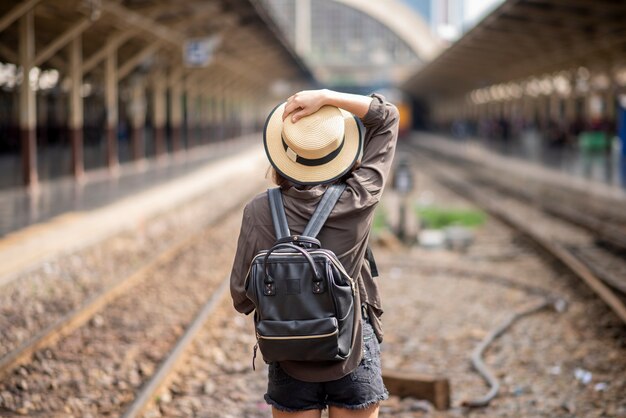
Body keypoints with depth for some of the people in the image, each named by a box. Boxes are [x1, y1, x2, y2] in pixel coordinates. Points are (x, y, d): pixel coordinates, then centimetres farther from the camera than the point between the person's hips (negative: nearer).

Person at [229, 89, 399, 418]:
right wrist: (326, 97, -14)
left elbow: (242, 297, -5)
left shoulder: (260, 212, -13)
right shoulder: (358, 201, -13)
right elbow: (388, 116, -3)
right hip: (355, 354, 0)